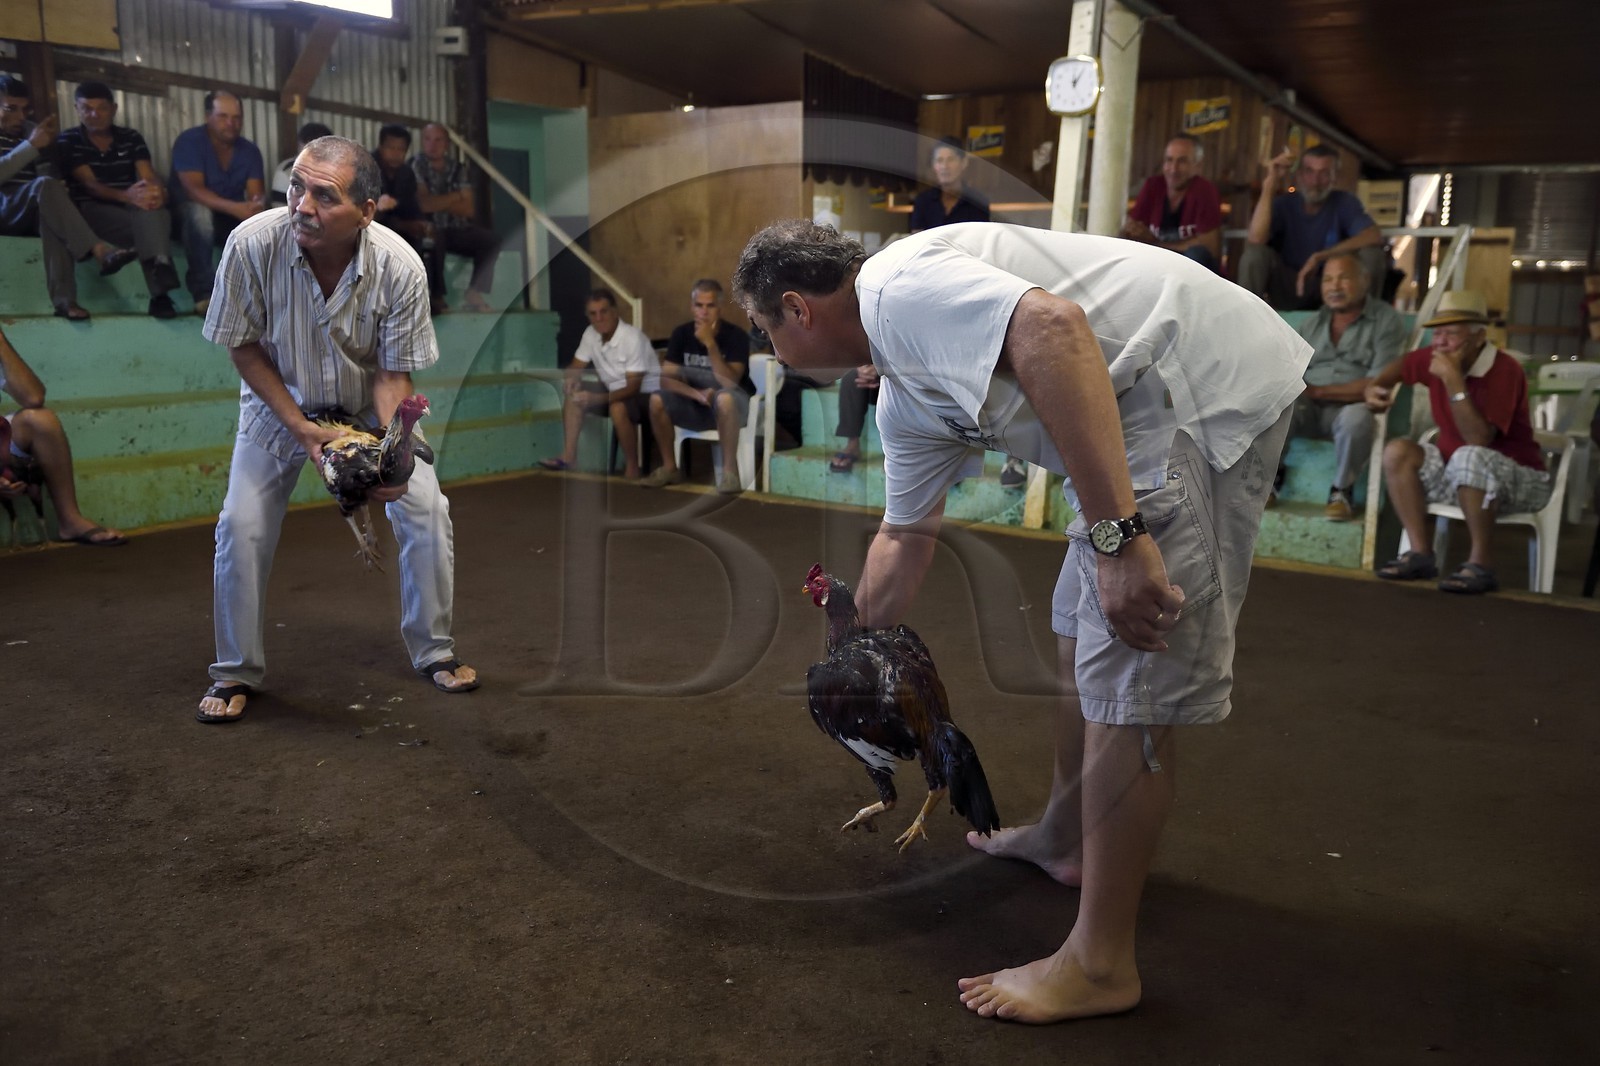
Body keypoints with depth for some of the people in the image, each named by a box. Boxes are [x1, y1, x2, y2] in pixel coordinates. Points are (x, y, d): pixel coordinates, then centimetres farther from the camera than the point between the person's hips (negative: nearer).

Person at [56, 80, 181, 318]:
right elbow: (89, 184, -10)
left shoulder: (131, 138, 15)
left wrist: (157, 191, -28)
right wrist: (125, 196, -31)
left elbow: (149, 176, 0)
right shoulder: (68, 142, 5)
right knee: (149, 219, -33)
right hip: (92, 212, -2)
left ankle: (160, 293, -49)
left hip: (130, 211, 3)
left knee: (156, 212, -34)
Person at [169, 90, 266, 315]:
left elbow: (257, 194, -11)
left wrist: (257, 205, -38)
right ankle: (204, 292, -32)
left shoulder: (250, 150, -2)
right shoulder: (189, 141, -16)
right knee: (200, 211, -38)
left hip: (232, 219, 4)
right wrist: (234, 208, -43)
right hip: (190, 216, -4)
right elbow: (194, 189, -28)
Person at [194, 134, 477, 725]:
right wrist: (299, 426, -22)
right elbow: (244, 344, -13)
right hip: (280, 401, 0)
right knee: (241, 526, -8)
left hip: (371, 404, 1)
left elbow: (395, 371, -17)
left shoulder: (400, 266, -28)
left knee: (426, 512, -8)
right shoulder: (252, 243, -29)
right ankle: (236, 671, 13)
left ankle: (433, 651, 13)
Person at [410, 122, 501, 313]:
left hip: (456, 229, 5)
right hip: (429, 229, -4)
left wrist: (437, 202, -11)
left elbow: (468, 209, -3)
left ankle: (475, 292, -11)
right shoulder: (416, 165, -5)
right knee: (435, 239, -37)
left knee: (490, 239, -16)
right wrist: (454, 197, -5)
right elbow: (423, 205, -15)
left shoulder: (459, 169, 6)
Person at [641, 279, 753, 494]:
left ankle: (730, 470, -30)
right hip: (696, 406, 4)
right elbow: (666, 379, -11)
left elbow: (730, 384, -28)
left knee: (724, 397, -39)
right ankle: (670, 467, -8)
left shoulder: (736, 336, -16)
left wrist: (710, 344, -34)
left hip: (731, 406, -4)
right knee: (657, 399, -22)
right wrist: (696, 394, -28)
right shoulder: (681, 333, -5)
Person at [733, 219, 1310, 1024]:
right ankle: (1065, 838, 40)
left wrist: (1115, 535, -31)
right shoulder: (904, 400, 17)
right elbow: (905, 537, 27)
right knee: (1084, 629, 21)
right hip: (1155, 411, 10)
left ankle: (1099, 966, 6)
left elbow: (1053, 324, -30)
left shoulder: (897, 285, -13)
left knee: (1129, 679, -7)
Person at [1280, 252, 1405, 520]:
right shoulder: (1312, 324, 16)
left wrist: (1319, 391, -17)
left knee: (1357, 416, -39)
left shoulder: (1387, 320, -1)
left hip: (1350, 409, -3)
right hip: (1308, 409, 3)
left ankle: (1342, 489, -11)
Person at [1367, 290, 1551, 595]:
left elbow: (1479, 439, -33)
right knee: (1398, 451, -11)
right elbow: (1401, 364, 20)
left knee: (1470, 457, -37)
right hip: (1456, 475, 7)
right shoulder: (1434, 359, -5)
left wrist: (1454, 381, -34)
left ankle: (1481, 564, -25)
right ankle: (1421, 555, -11)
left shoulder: (1505, 370, -23)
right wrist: (1375, 387, 0)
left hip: (1518, 478, -7)